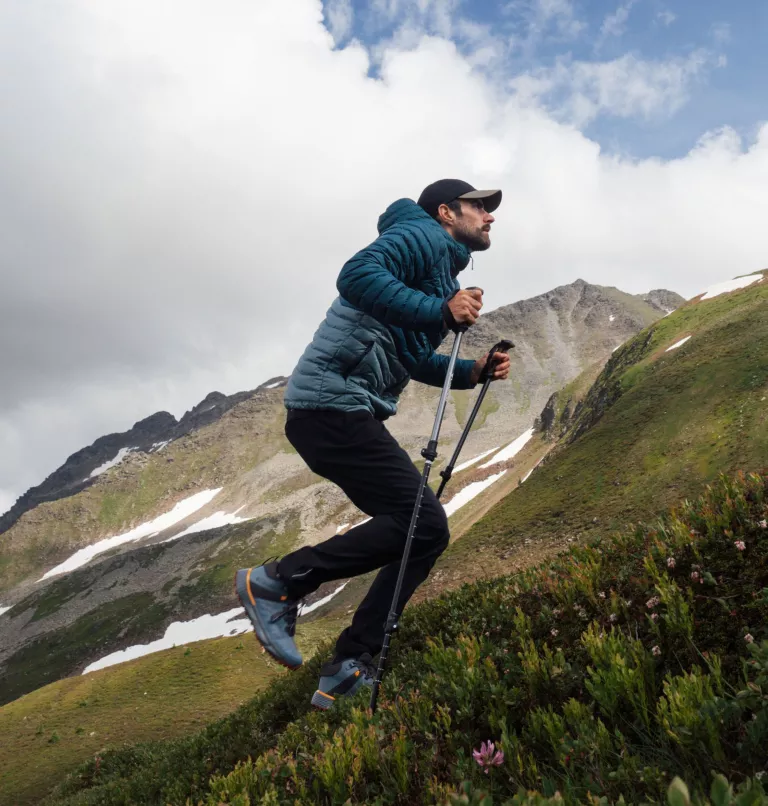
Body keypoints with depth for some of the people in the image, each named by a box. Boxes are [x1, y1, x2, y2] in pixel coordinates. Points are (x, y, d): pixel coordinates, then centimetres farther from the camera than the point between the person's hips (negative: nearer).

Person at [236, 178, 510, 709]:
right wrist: (439, 310, -25)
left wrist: (472, 372, 15)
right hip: (333, 404, -10)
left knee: (425, 532, 7)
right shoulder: (425, 236, -3)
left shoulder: (444, 271, 27)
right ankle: (279, 582, -5)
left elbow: (415, 360, 29)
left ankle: (349, 670, 10)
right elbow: (357, 275, -22)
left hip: (352, 414, 10)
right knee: (423, 525, -14)